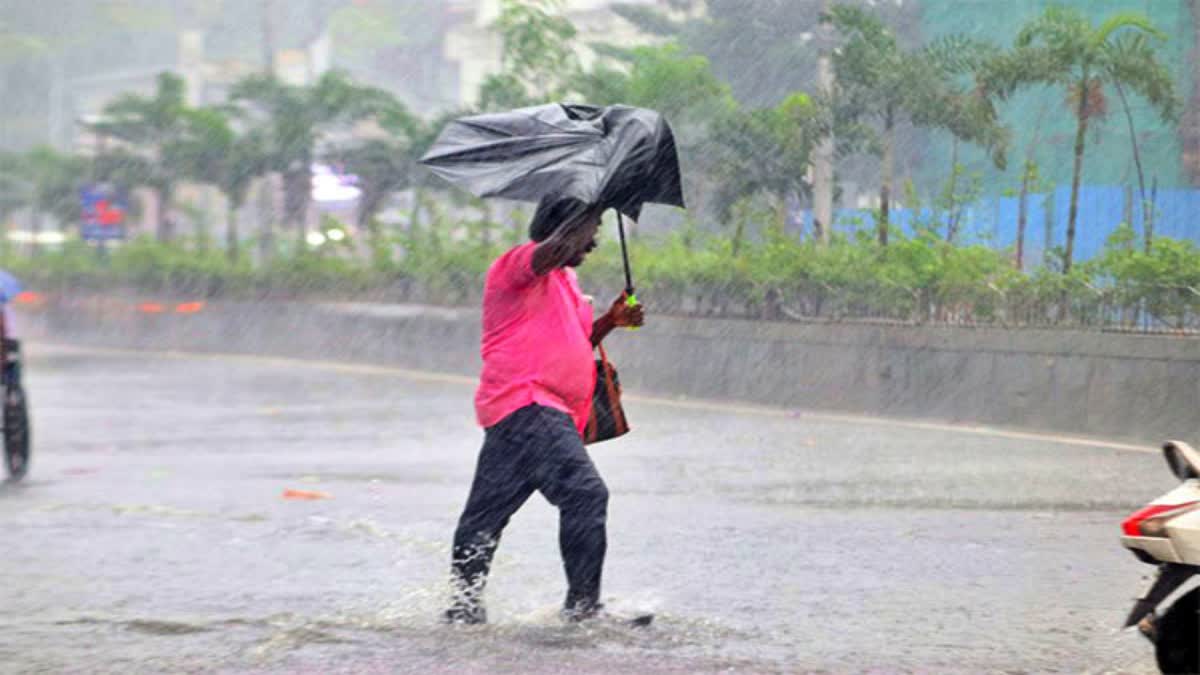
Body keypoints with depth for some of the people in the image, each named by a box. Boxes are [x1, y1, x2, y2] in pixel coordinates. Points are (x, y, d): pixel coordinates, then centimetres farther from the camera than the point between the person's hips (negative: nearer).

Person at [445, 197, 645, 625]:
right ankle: (583, 603, -19)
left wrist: (610, 321, 14)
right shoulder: (519, 263, -4)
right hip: (525, 404, -11)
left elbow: (573, 345, 30)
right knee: (585, 493, -19)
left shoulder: (564, 281, 26)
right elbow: (553, 251, -26)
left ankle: (464, 603, 16)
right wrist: (593, 208, -18)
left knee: (487, 510, 12)